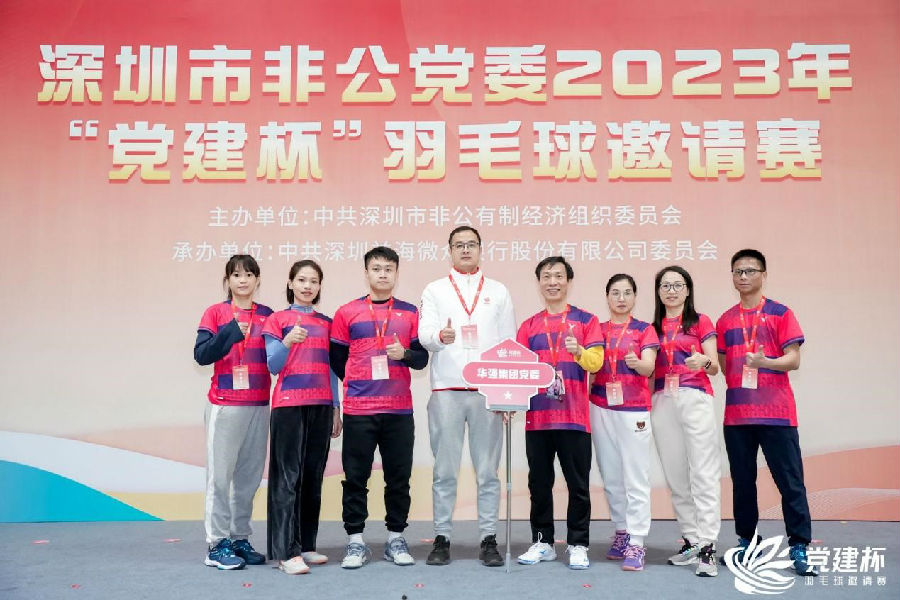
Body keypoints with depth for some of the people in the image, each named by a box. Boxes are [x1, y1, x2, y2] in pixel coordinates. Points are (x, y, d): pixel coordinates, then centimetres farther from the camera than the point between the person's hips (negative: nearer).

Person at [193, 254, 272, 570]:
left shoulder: (268, 315, 8)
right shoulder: (216, 313, 0)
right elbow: (201, 354, -10)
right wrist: (231, 332, -20)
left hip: (259, 406, 4)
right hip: (224, 406, -3)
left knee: (249, 476, 7)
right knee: (220, 475, -2)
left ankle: (241, 539, 16)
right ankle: (217, 544, 4)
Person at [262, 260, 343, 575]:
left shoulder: (326, 323, 14)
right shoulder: (277, 320, 3)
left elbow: (331, 369, 15)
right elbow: (273, 366, -2)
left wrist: (336, 409, 11)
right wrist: (287, 342, -21)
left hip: (321, 406, 4)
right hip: (288, 404, -4)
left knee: (313, 476, 6)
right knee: (288, 476, -7)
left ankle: (306, 545, 14)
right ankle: (287, 551, -6)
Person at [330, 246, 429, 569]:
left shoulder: (410, 313, 10)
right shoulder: (347, 313, 5)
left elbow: (422, 358, 8)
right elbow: (336, 360, 9)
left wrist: (405, 354, -11)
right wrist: (357, 382, 9)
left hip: (400, 410, 2)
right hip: (358, 410, -1)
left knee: (399, 477, 7)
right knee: (355, 478, 3)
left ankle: (396, 539, 19)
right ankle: (355, 542, 13)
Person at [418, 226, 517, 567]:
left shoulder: (498, 292, 14)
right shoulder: (435, 290, 11)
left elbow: (509, 344, 10)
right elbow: (424, 334, -1)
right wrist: (439, 336, -25)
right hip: (446, 389, 0)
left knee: (488, 471, 3)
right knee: (444, 471, 3)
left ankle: (488, 540, 11)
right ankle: (442, 538, 11)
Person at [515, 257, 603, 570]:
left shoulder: (586, 320, 4)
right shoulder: (529, 326, 12)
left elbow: (595, 361, -6)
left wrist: (578, 352, -27)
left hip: (574, 416, -3)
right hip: (537, 416, 3)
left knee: (578, 484, 2)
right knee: (539, 483, 9)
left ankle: (578, 545, 13)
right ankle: (542, 542, 20)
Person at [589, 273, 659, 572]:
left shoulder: (644, 330, 2)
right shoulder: (597, 329, 11)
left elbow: (649, 368, -10)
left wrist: (637, 363, -32)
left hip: (634, 410, -3)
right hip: (601, 408, 3)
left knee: (636, 479, -6)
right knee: (611, 477, 8)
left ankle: (636, 544, -4)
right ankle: (622, 533, 21)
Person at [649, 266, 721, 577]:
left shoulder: (701, 322, 6)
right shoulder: (653, 327, 16)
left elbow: (715, 367, -2)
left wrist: (704, 362, -23)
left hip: (695, 399, -4)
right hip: (662, 402, 4)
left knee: (703, 473, -9)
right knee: (675, 476, 5)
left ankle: (707, 548, -10)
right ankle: (691, 541, 14)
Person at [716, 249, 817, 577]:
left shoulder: (780, 314, 0)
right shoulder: (725, 321, 12)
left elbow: (793, 359, -7)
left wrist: (765, 362, -24)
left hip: (776, 413, -3)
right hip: (736, 414, 4)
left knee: (790, 481, -2)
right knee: (742, 481, 10)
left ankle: (799, 548, 4)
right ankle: (746, 541, 21)